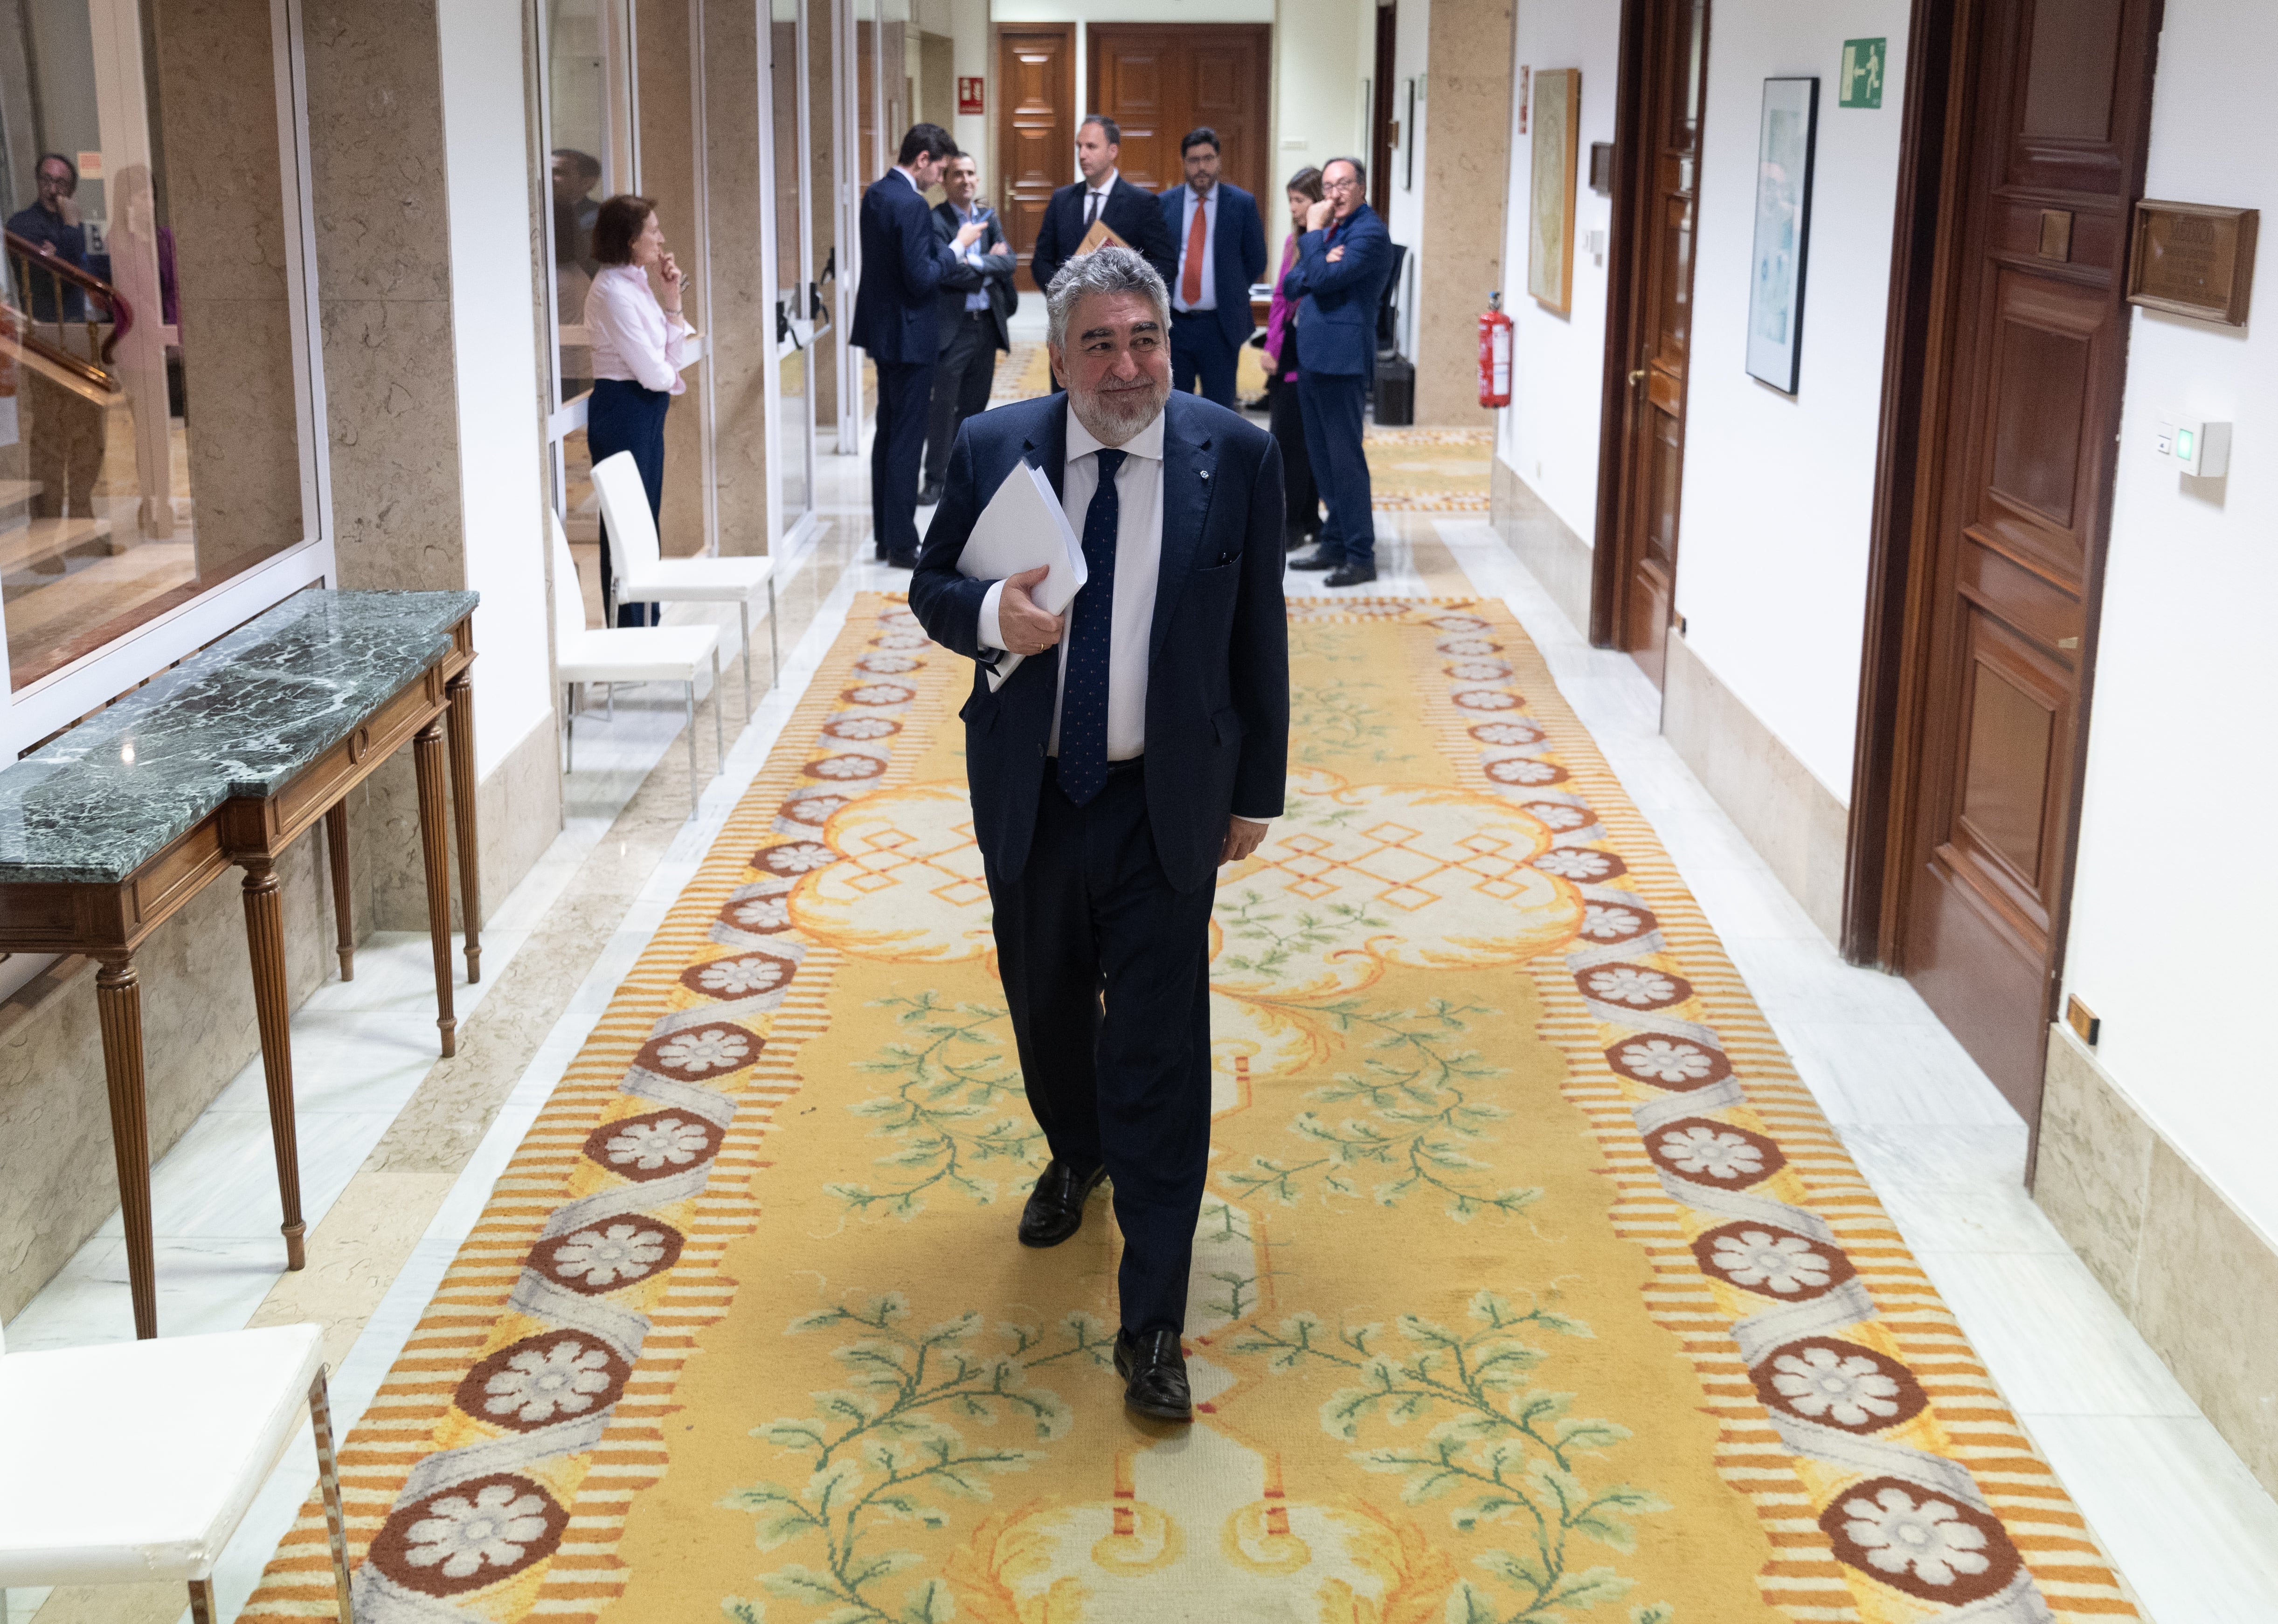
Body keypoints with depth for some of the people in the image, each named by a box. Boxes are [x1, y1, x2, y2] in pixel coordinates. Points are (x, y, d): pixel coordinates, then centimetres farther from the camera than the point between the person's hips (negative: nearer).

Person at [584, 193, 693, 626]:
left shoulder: (635, 283, 12)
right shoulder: (613, 290, -17)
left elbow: (673, 357, 10)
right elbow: (651, 370, -18)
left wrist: (673, 301, 1)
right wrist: (673, 380, 3)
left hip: (646, 411, 10)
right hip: (623, 409, -10)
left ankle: (646, 628, 21)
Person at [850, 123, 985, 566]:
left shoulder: (876, 194, 8)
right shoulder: (912, 204, -21)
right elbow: (922, 279, -23)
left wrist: (947, 246, 11)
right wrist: (956, 246, -11)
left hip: (883, 330, 10)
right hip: (910, 335, -10)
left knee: (888, 433, 15)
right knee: (907, 439, -3)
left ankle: (885, 535, 21)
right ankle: (902, 544, 2)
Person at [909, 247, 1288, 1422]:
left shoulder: (1237, 457, -6)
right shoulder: (991, 449, -4)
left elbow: (1259, 635, 1)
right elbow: (931, 589, 6)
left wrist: (1256, 790, 3)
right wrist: (990, 614, -18)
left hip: (1165, 803, -2)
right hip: (1028, 796, 3)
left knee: (1159, 1051, -4)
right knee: (1047, 1010, 21)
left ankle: (1152, 1325, 3)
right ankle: (1075, 1155, 54)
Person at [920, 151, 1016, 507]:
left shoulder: (989, 216, 10)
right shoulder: (934, 221, -10)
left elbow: (1008, 261, -2)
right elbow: (948, 273, -20)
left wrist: (977, 264, -16)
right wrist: (991, 266, -9)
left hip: (987, 323, 6)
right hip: (952, 326, -6)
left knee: (974, 404, 11)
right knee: (943, 405, -3)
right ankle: (935, 479, 4)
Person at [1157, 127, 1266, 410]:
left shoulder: (1242, 204, 0)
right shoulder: (1163, 204, 5)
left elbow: (1256, 261, 6)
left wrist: (1230, 291, 4)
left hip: (1220, 325, -2)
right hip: (1173, 324, 2)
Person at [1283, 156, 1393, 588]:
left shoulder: (1369, 233, -10)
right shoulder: (1329, 230, 18)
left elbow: (1325, 280, -21)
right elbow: (1293, 286, 12)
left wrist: (1313, 233, -9)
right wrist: (1321, 264, -7)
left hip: (1341, 360, -9)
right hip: (1311, 358, 9)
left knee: (1345, 456, -8)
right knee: (1323, 457, 13)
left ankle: (1361, 556, -4)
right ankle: (1335, 544, 22)